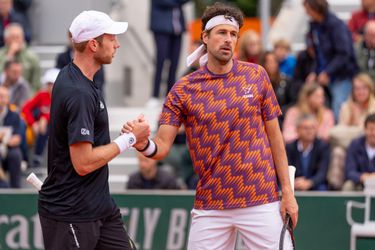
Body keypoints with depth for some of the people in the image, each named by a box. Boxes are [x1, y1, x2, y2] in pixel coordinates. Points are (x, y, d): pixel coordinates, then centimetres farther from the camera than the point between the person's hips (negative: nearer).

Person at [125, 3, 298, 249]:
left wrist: (287, 191, 2)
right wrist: (143, 143, -27)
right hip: (210, 208, 0)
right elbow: (162, 147, -3)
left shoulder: (257, 76, 3)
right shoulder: (183, 90, 0)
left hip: (261, 202, 0)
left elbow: (274, 135, 7)